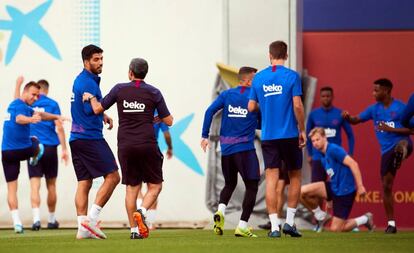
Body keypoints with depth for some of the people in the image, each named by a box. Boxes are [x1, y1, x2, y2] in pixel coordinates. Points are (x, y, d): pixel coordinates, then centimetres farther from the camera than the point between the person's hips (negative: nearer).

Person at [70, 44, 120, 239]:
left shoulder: (80, 80, 18)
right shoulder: (88, 83, -14)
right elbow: (91, 110, -19)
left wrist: (103, 115, 13)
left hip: (76, 138, 10)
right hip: (90, 137, -10)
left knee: (84, 183, 6)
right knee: (112, 176, -6)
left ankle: (82, 228, 1)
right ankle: (92, 218, -12)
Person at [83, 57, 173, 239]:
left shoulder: (119, 90, 2)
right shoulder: (153, 93, 0)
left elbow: (98, 109, 9)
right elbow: (168, 121, 3)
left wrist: (91, 97, 29)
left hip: (125, 146, 2)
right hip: (147, 145, -2)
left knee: (132, 187, 8)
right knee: (155, 185, 7)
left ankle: (134, 230, 3)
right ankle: (142, 212, -21)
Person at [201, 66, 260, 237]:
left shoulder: (226, 95, 7)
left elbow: (210, 111, -4)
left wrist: (205, 136, -1)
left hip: (226, 148, 5)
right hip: (245, 148, -5)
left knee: (229, 184, 21)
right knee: (252, 186, 4)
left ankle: (220, 211, -7)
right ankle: (242, 226, -5)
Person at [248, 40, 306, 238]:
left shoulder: (258, 78, 4)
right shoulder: (291, 76, -6)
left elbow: (251, 107, 7)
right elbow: (297, 106, -11)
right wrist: (302, 130, -1)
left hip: (268, 135, 2)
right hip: (290, 134, -2)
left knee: (271, 179, 1)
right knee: (295, 177, 13)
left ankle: (274, 226, -5)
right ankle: (289, 221, 7)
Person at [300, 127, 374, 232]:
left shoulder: (333, 149, -14)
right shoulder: (324, 158, 13)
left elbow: (352, 164, -20)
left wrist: (360, 186, -24)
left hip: (345, 191, -8)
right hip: (333, 188, 8)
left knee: (335, 229, -6)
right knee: (303, 191, -10)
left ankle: (365, 219, 17)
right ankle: (320, 216, 9)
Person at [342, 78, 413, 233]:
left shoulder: (400, 107, -4)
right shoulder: (374, 109, 12)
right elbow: (356, 120, 13)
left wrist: (391, 129, -16)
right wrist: (348, 117, -9)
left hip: (401, 142, -5)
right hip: (386, 150, 5)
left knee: (402, 145, -43)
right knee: (386, 186, 4)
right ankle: (391, 223, 12)